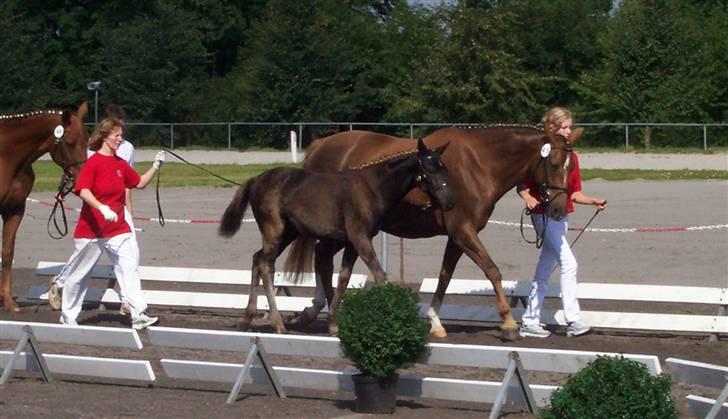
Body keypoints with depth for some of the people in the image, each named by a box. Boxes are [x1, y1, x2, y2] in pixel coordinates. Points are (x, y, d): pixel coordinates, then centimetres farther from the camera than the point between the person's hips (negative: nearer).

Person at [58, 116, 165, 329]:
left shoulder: (120, 164, 7)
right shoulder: (93, 162, -13)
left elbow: (140, 183, 16)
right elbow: (83, 190, -25)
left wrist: (156, 166, 4)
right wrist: (103, 208, -37)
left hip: (118, 228, 5)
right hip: (91, 229, -5)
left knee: (130, 267, -10)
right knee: (79, 272, 8)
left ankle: (138, 315, -15)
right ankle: (68, 314, 25)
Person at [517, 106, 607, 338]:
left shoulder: (572, 156, 11)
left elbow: (575, 193, 12)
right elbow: (522, 186, -10)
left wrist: (594, 201, -4)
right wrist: (528, 198, -30)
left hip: (561, 216, 8)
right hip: (543, 215, -8)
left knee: (544, 271, 12)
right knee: (569, 263, -17)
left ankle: (529, 322, 18)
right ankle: (573, 321, -17)